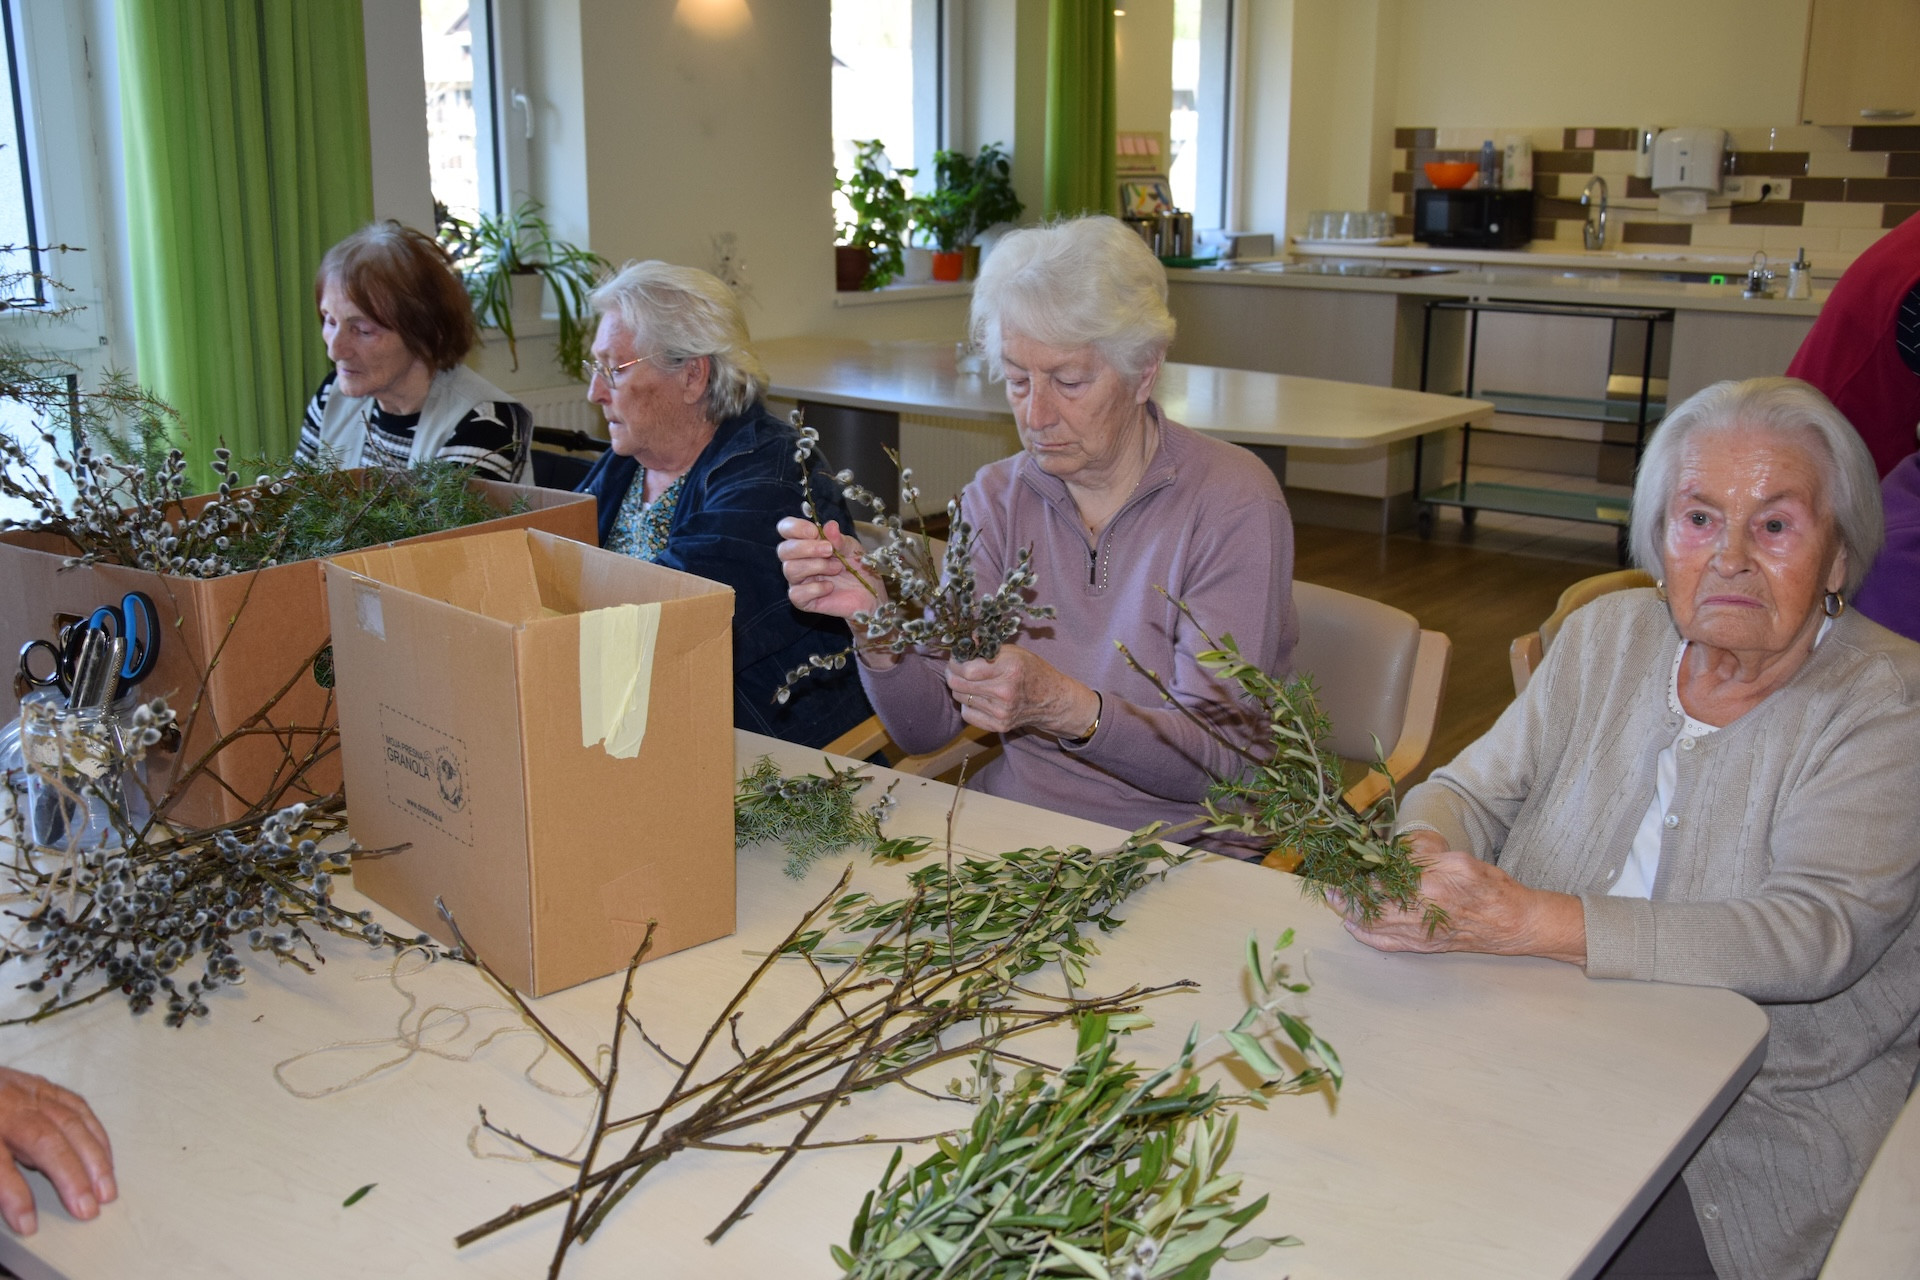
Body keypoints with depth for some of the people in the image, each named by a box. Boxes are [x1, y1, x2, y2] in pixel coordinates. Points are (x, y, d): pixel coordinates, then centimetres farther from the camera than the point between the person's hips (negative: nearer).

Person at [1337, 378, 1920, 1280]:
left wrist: (1533, 921, -31)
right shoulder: (1609, 636, 7)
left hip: (1767, 1116, -3)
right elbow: (1475, 792, 8)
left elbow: (1814, 934, -21)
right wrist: (1419, 852, -19)